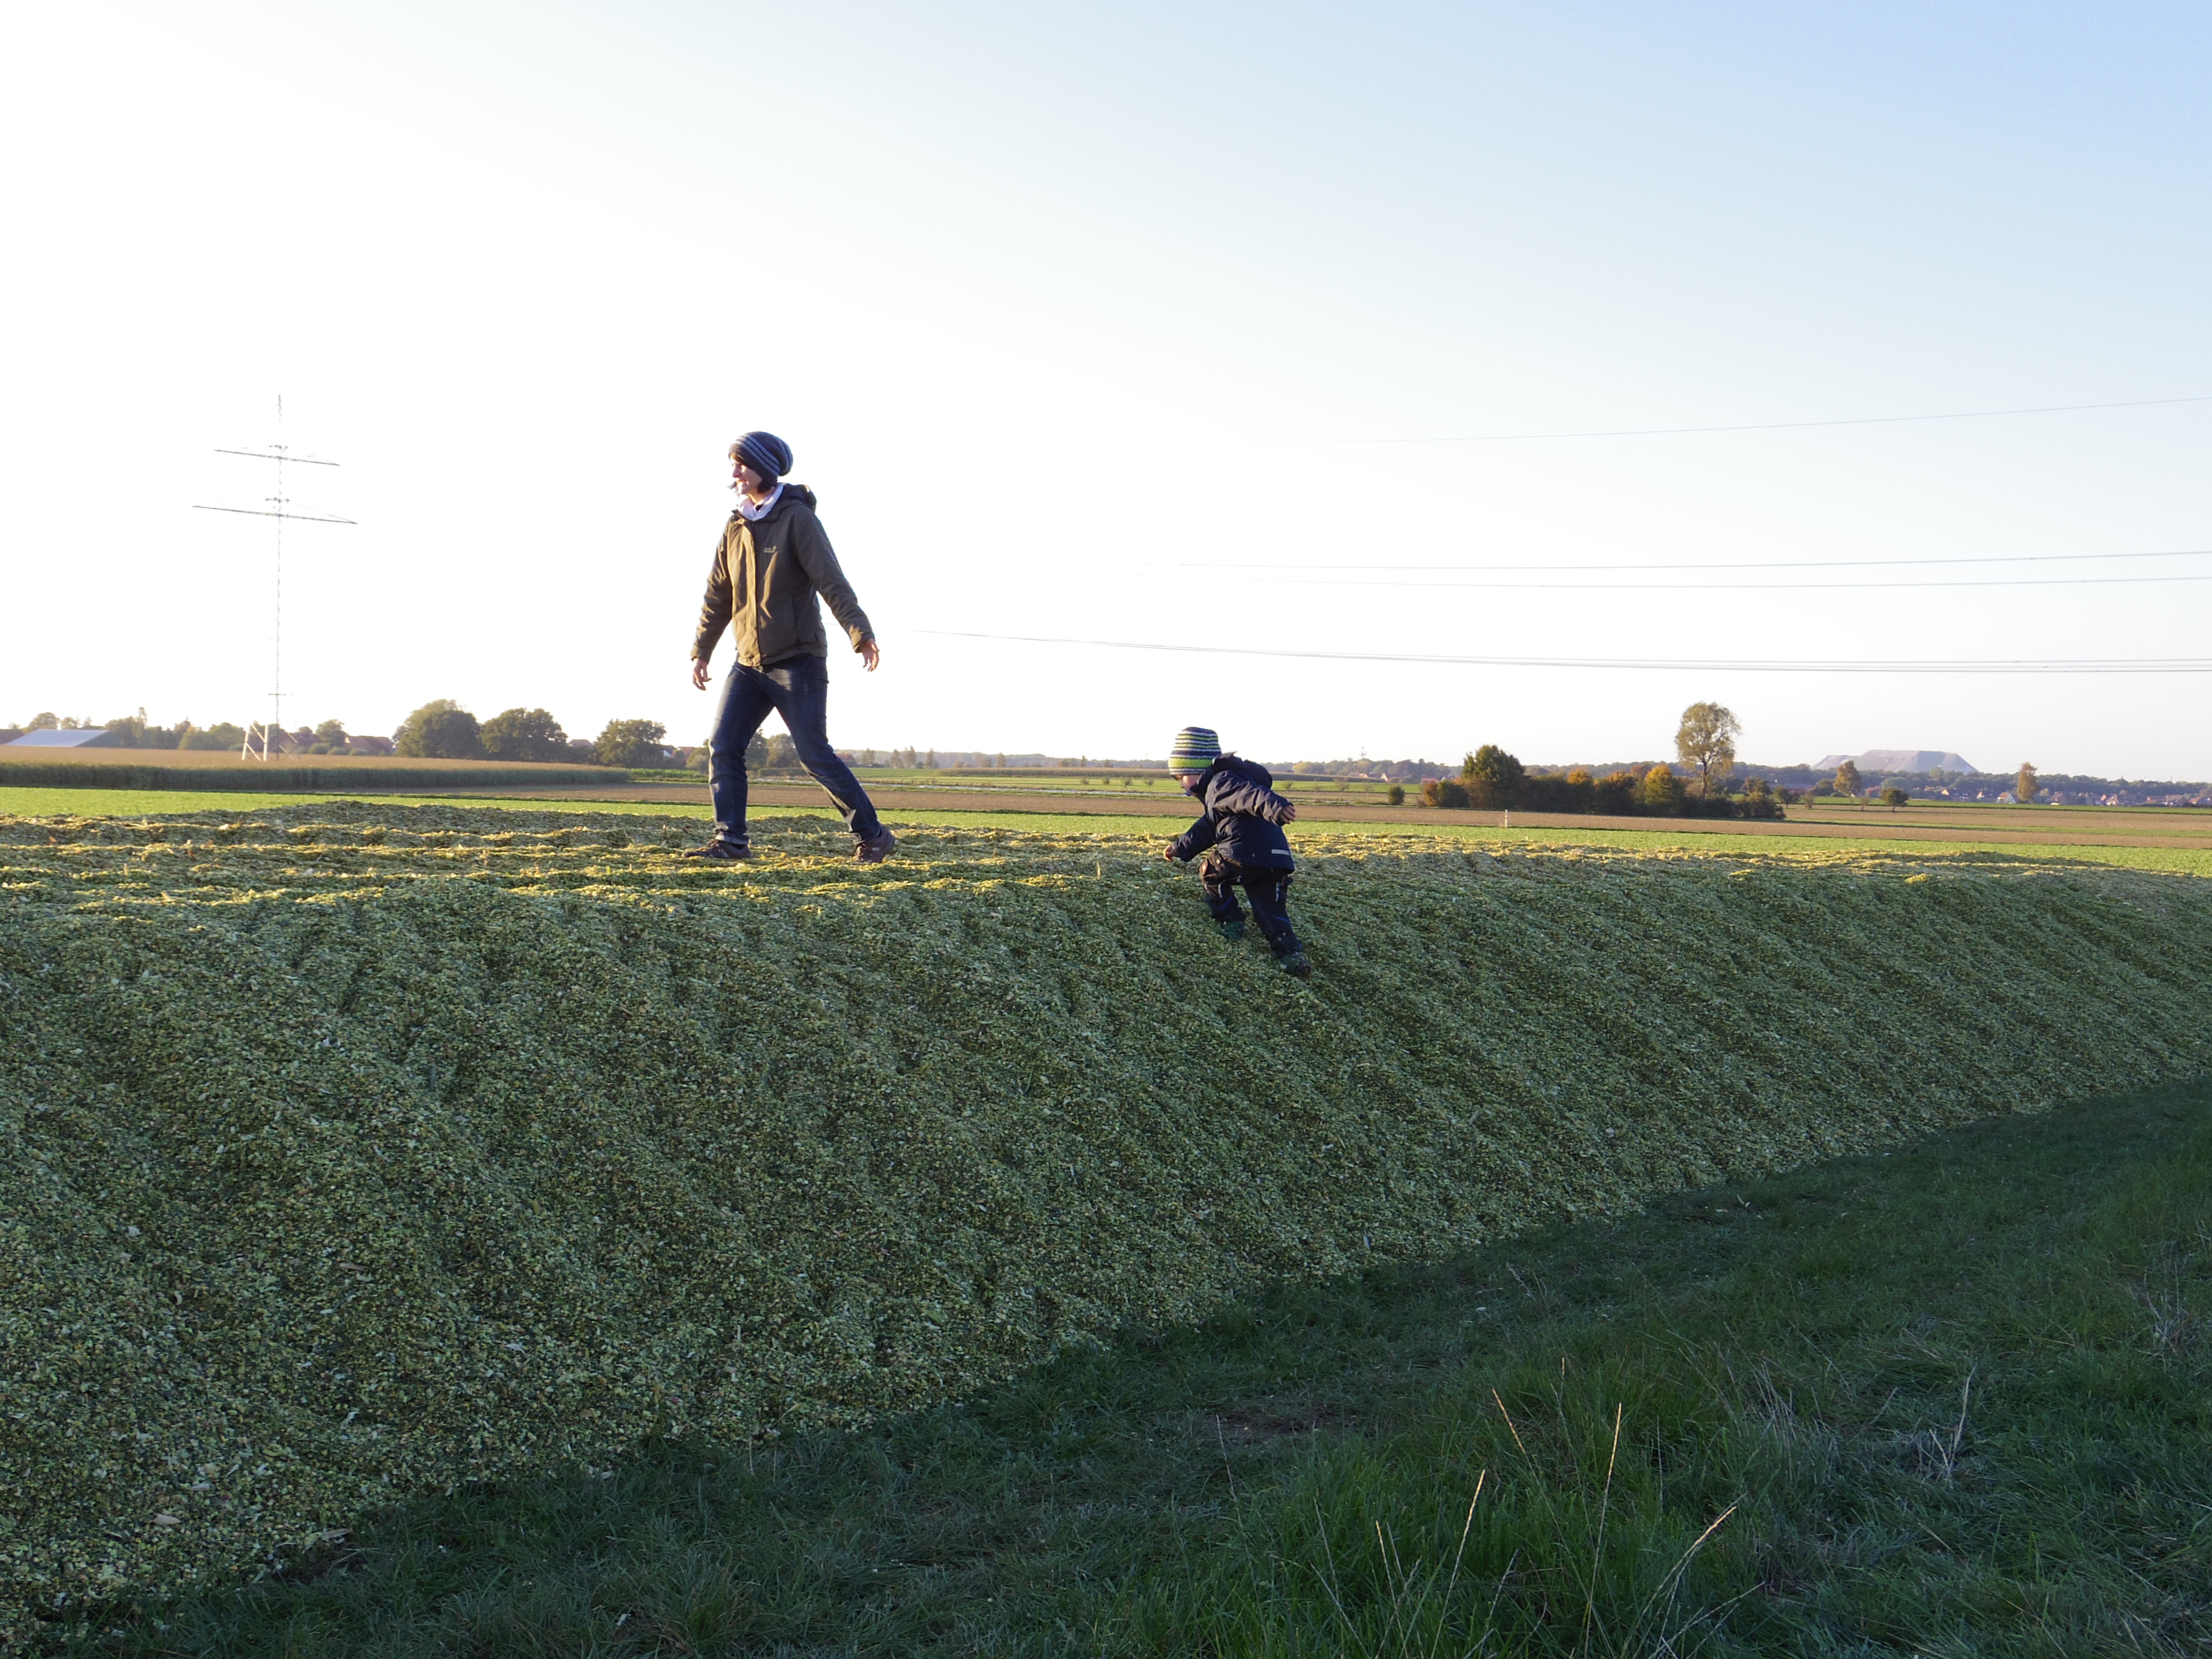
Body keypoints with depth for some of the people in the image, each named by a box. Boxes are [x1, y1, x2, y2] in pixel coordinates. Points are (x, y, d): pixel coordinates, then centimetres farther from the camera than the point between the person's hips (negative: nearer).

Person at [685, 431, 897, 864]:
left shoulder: (797, 518, -9)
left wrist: (860, 633, -28)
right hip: (749, 665, 6)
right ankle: (730, 840, 2)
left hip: (798, 662, -6)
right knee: (722, 747, -3)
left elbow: (832, 581, -18)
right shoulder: (735, 527, 11)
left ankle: (873, 835, 5)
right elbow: (718, 596, 17)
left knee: (815, 756, -6)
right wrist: (701, 651, 15)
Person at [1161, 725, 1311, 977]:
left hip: (1245, 858, -9)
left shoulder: (1221, 784, -4)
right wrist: (1179, 848, 51)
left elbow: (1249, 793, -28)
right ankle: (1290, 953, -11)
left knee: (1209, 871, 17)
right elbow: (1207, 828, 42)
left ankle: (1231, 922, 14)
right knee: (1271, 912, 8)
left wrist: (1272, 805, -48)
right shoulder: (1216, 788, 30)